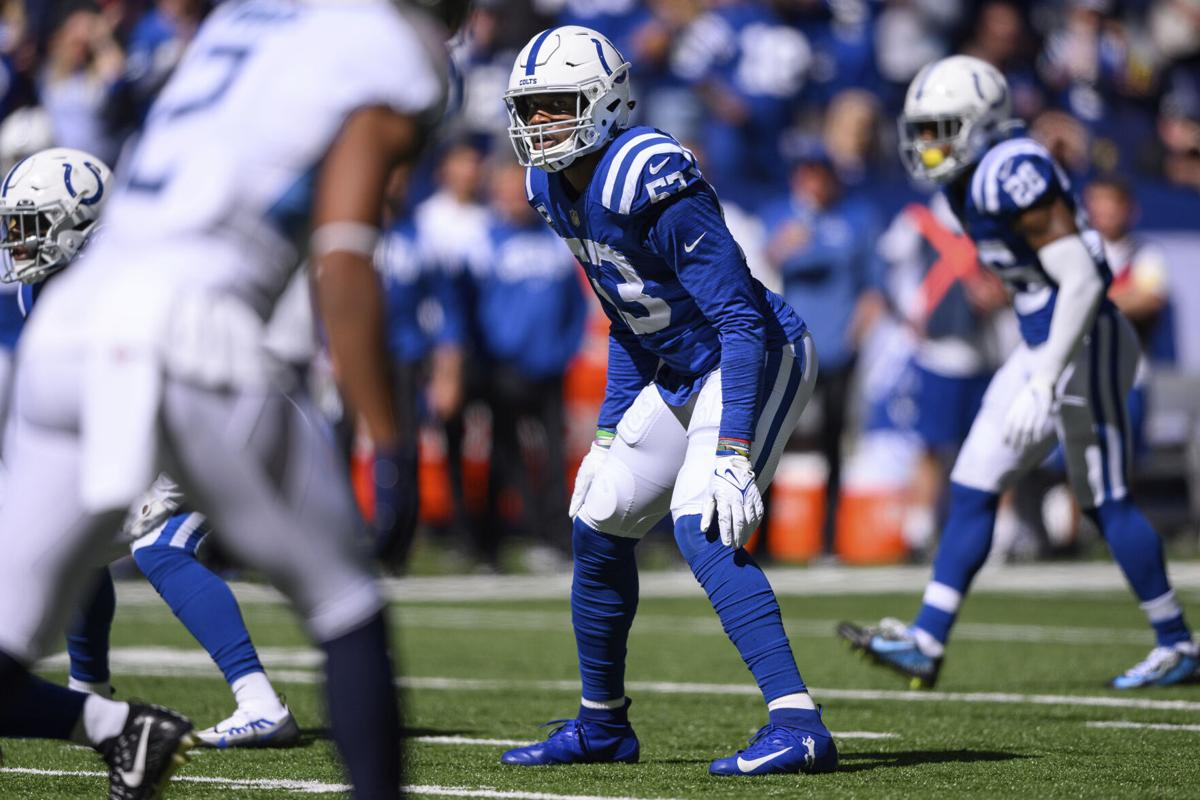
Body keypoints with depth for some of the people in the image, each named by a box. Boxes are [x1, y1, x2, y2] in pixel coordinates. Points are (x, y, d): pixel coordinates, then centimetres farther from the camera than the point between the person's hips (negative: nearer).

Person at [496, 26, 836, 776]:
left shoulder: (655, 186, -27)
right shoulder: (559, 189, 1)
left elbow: (742, 323, -27)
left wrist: (733, 453, -32)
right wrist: (611, 431, 15)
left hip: (759, 361, -10)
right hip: (684, 374, 10)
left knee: (703, 528, -25)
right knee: (599, 524, 12)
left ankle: (798, 724, -29)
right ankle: (602, 724, 30)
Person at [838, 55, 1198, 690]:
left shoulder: (1012, 173, -20)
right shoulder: (970, 181, 10)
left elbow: (1081, 280, -24)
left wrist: (1043, 384, -27)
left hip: (1083, 346, -10)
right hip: (1041, 347, 10)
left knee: (1105, 501, 0)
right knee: (972, 490, 6)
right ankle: (925, 643, 7)